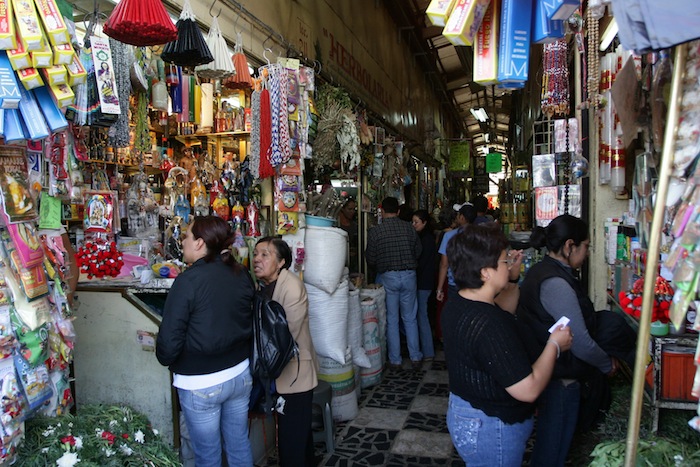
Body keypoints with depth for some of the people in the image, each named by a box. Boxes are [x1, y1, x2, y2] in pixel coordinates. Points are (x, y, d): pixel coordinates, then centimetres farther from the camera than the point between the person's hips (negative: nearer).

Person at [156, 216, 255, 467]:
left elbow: (169, 340, -17)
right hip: (241, 373, 5)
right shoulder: (242, 274, -2)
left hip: (201, 384, -5)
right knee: (240, 444, 20)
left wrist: (165, 358, 3)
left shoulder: (188, 280, -19)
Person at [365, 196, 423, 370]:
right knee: (410, 318, 14)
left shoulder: (374, 232, -9)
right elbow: (418, 251, 4)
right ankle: (415, 357, 19)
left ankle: (395, 360, 16)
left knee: (392, 320, 9)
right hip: (409, 275, 2)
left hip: (388, 277, -2)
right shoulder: (409, 228, -3)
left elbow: (370, 260, -4)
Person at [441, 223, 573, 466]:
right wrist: (555, 345, -18)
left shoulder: (455, 304, -3)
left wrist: (511, 278, 10)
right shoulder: (489, 326, -34)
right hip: (491, 430, -9)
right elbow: (528, 390, -30)